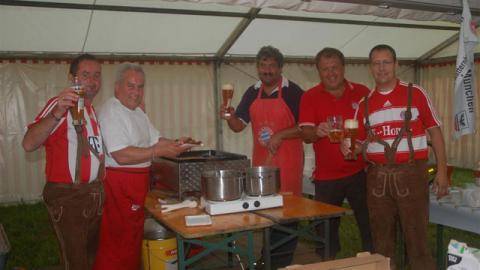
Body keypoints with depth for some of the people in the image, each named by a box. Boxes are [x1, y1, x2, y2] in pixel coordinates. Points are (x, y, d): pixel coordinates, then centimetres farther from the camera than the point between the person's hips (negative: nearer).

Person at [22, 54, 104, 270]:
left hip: (95, 194, 8)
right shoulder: (61, 105, -13)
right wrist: (56, 114, -40)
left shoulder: (94, 110, 13)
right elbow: (28, 144, -28)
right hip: (67, 196, -8)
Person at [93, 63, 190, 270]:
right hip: (118, 185, -10)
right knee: (119, 242, -1)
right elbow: (122, 156, -25)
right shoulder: (111, 112, -17)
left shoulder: (137, 112, 14)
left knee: (134, 237, 18)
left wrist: (176, 144, 0)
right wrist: (160, 151, -23)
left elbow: (154, 140, 19)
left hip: (137, 183, 10)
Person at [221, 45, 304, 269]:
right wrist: (230, 117, -11)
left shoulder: (293, 91, -7)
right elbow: (239, 125, 10)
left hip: (287, 160, -5)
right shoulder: (252, 93, 8)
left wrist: (280, 135, -19)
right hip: (260, 160, 5)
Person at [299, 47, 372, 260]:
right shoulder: (310, 97, -3)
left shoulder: (362, 92, 2)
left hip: (360, 172, 1)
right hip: (326, 176, -1)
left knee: (370, 223, 9)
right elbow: (305, 135, -14)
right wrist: (317, 132, -35)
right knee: (326, 228, 9)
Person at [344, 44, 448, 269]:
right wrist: (349, 148, -11)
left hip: (410, 174, -3)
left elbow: (435, 131, 2)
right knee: (381, 239, 12)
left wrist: (441, 170, -3)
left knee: (416, 237, 2)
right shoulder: (364, 103, 8)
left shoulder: (415, 93, 0)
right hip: (377, 177, 3)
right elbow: (360, 142, 12)